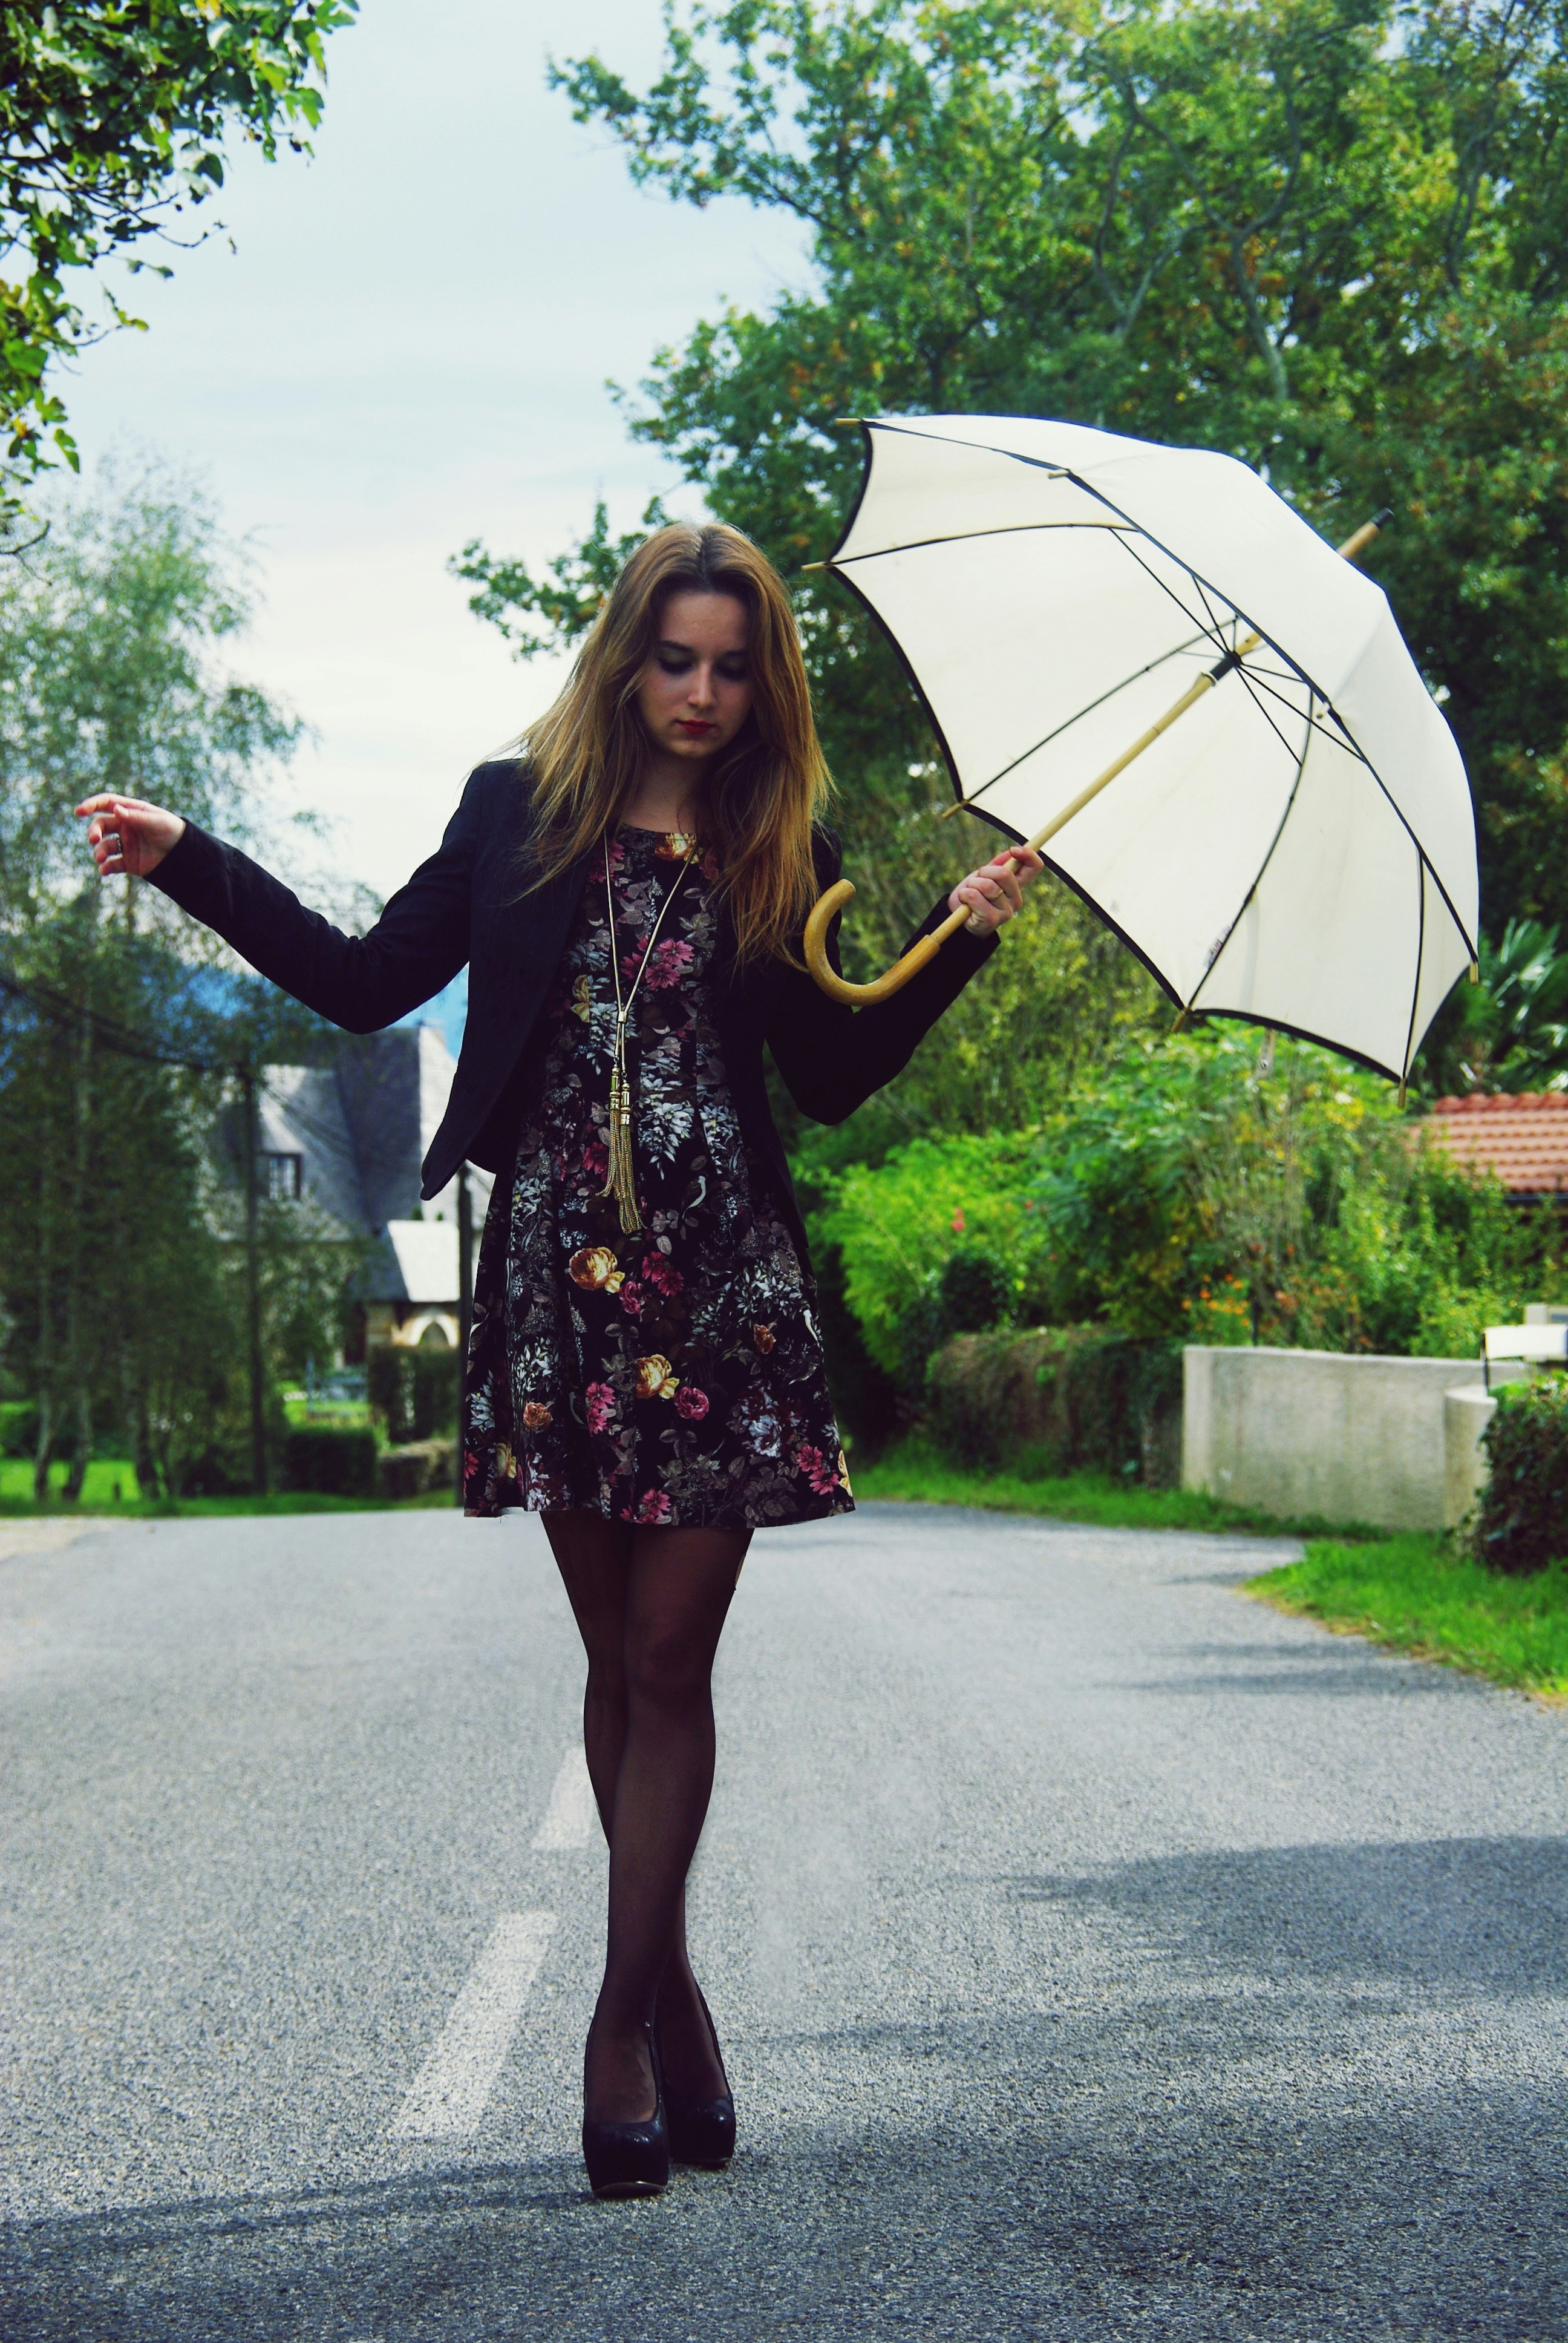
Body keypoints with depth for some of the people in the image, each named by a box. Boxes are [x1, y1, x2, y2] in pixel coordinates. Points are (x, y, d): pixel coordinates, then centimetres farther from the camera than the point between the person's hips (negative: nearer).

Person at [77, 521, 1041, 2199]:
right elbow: (368, 982, 10)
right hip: (558, 1272, 0)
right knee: (619, 1658, 7)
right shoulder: (519, 811, 10)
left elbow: (833, 1077, 10)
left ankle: (623, 2026, 1)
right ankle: (673, 1991, 20)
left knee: (668, 1661, -4)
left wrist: (958, 939, 2)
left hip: (720, 1285, 0)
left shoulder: (782, 849, 11)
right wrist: (189, 862, 5)